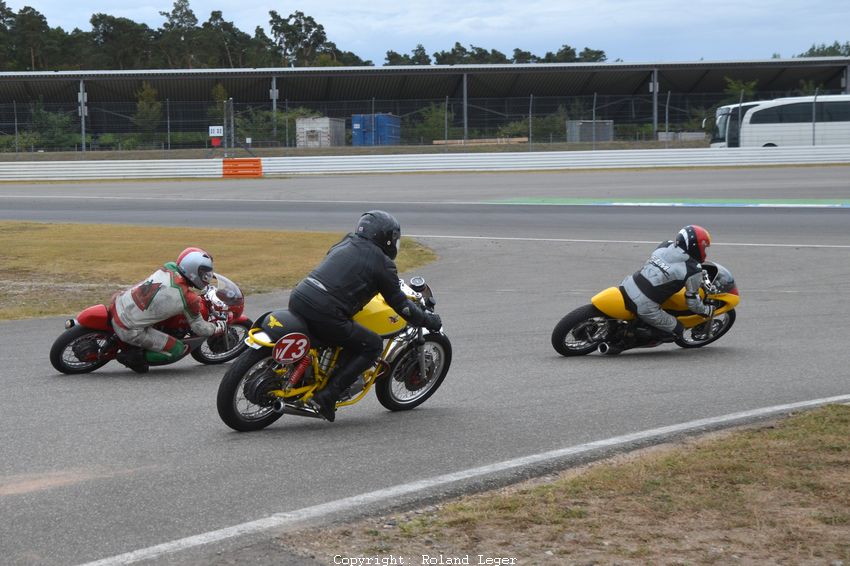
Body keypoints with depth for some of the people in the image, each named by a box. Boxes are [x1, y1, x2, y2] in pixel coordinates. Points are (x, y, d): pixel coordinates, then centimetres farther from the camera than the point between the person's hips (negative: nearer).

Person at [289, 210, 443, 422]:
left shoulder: (344, 244, 22)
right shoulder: (382, 263, 2)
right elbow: (399, 303, 6)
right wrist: (428, 321, 20)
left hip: (297, 299, 8)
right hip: (325, 315, -8)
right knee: (373, 345, 7)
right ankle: (328, 395, -3)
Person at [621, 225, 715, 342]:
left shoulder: (665, 245, 9)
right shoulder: (693, 270, -8)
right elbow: (693, 303, 0)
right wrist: (708, 310, 21)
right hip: (646, 307, -6)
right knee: (678, 330, 11)